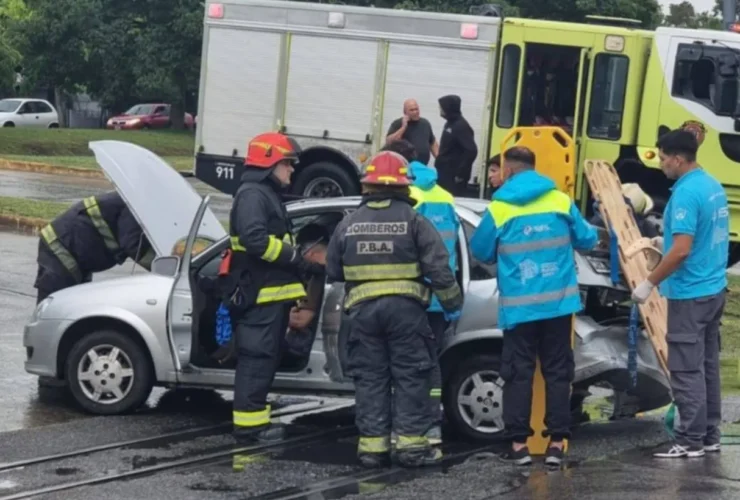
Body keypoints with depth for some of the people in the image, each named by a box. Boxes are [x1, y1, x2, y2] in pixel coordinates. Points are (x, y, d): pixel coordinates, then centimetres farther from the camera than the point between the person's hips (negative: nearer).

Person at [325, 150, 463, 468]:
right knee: (410, 376, 3)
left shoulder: (349, 224, 8)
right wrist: (452, 300, 6)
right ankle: (411, 443, 0)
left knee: (370, 377, 7)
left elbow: (333, 272, 15)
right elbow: (438, 266, -7)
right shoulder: (413, 221, -3)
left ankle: (372, 445, 5)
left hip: (363, 309, 3)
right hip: (405, 307, -2)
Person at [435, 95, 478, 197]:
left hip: (454, 177, -10)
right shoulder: (450, 124, 15)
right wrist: (439, 169, 17)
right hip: (445, 175, 10)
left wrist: (461, 174, -21)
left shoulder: (461, 126, -15)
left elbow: (471, 151, -23)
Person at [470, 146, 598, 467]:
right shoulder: (561, 202, 2)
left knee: (518, 374, 3)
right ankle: (556, 442, 3)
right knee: (557, 372, 7)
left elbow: (481, 251, 5)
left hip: (519, 306, -2)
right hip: (558, 303, 2)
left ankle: (519, 443, 1)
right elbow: (586, 239, 12)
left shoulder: (498, 210, -6)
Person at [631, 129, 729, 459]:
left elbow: (682, 250, -24)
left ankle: (691, 441, -1)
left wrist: (650, 283, -16)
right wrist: (668, 242, 27)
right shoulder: (713, 186, 9)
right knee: (707, 365, 14)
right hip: (714, 289, 9)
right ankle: (710, 435, 18)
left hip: (690, 294, -9)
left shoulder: (686, 193, -20)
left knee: (686, 369, -3)